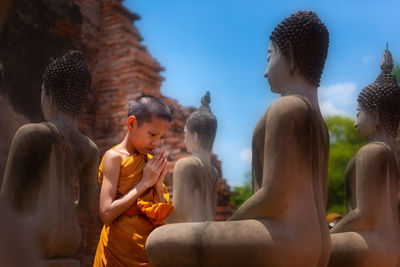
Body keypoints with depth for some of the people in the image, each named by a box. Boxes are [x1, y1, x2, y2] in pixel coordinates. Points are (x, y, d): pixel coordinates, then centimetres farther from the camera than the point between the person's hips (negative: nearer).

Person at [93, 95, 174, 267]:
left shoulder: (152, 162, 7)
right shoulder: (114, 157, -8)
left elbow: (162, 218, 8)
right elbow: (106, 214, -18)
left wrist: (158, 185, -7)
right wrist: (144, 183, -15)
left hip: (151, 249, 5)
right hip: (121, 251, -5)